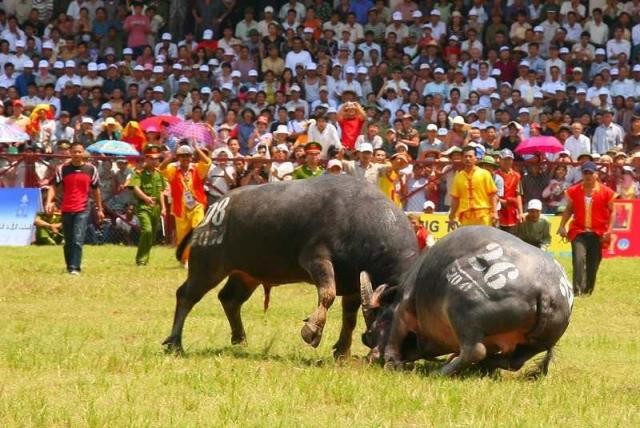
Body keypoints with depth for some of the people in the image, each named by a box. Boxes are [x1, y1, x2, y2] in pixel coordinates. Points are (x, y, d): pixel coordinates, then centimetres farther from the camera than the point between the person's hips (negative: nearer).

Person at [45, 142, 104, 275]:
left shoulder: (91, 169, 3)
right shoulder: (63, 169, 1)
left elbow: (96, 190, 12)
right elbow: (54, 187, -2)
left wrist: (99, 209, 15)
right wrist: (49, 202, -19)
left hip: (82, 210, -2)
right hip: (66, 210, 2)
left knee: (78, 240, -16)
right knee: (68, 241, 11)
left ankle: (75, 268, -18)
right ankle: (69, 266, 25)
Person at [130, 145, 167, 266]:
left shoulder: (158, 173, 13)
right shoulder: (139, 172, -6)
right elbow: (136, 188, -21)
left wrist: (163, 207, 15)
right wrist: (146, 198, -37)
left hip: (156, 207, 7)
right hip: (143, 206, -7)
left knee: (153, 234, 7)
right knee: (147, 230, -22)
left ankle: (144, 259, 19)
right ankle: (141, 260, -17)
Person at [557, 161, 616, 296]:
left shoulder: (606, 192, 0)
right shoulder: (574, 191, 3)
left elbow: (611, 212, 5)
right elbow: (568, 210, 12)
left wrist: (609, 230, -4)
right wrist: (562, 226, 2)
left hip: (598, 233, 1)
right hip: (578, 231, -1)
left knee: (593, 263, 6)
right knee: (579, 259, -18)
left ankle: (588, 290, 20)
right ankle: (577, 289, -20)